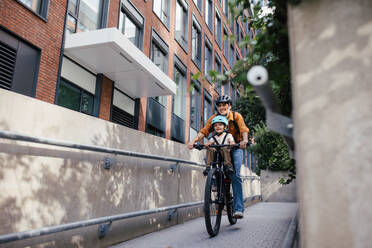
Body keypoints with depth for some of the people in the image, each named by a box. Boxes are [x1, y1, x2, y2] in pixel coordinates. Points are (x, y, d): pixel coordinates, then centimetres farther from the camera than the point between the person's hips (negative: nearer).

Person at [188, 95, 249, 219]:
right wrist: (194, 140, -35)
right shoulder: (213, 118, -5)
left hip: (235, 147, -3)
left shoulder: (236, 116, -10)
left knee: (235, 175, -17)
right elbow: (204, 131, -17)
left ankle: (239, 208, -13)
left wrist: (244, 140, -48)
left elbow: (243, 129, -26)